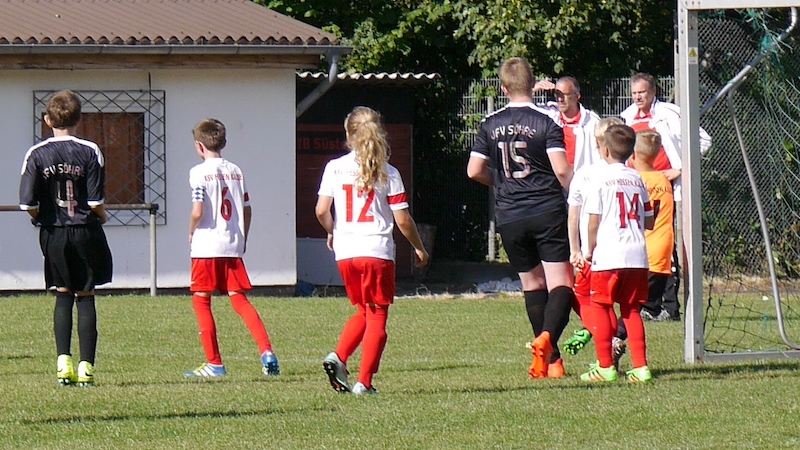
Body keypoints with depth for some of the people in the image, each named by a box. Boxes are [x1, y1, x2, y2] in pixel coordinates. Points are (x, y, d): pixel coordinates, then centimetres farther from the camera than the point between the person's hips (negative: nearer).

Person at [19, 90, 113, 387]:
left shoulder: (37, 154, -5)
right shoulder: (90, 152, -8)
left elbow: (27, 203, -9)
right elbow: (96, 202, -11)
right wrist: (101, 217, 11)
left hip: (53, 235, 1)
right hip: (85, 231, -1)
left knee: (63, 296, 13)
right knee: (85, 296, 7)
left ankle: (63, 362, 1)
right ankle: (86, 367, 1)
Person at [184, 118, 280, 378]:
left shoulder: (199, 172, -8)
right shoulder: (235, 172, 9)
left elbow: (198, 211, -17)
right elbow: (247, 210, 11)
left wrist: (191, 232, 2)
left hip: (206, 246, -5)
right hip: (233, 246, 5)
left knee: (201, 301, 6)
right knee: (239, 300, 7)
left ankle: (214, 363, 4)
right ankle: (266, 352, -11)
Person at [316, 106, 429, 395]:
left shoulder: (334, 168, 1)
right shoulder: (387, 173, -3)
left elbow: (322, 211, -3)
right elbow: (402, 220, -4)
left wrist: (331, 232, 18)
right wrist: (419, 249, 11)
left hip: (345, 252, 3)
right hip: (377, 251, -3)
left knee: (363, 312, 21)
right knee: (377, 316, 6)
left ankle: (338, 357, 0)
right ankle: (364, 382, -2)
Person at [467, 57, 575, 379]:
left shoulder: (490, 125, 5)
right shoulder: (545, 122, -7)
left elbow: (474, 171, 5)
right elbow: (562, 170, -14)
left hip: (510, 217, 4)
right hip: (548, 212, -4)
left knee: (532, 284, 14)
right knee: (560, 283, -5)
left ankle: (550, 359, 14)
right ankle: (546, 338, -31)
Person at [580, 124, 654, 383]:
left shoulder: (600, 181, -4)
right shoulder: (637, 180, 12)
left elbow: (594, 222, -7)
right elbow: (649, 221, 14)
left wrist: (590, 251, 7)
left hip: (609, 255, -5)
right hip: (637, 255, 5)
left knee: (598, 306, 4)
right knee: (631, 309, 12)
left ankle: (605, 366, 0)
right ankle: (640, 366, 5)